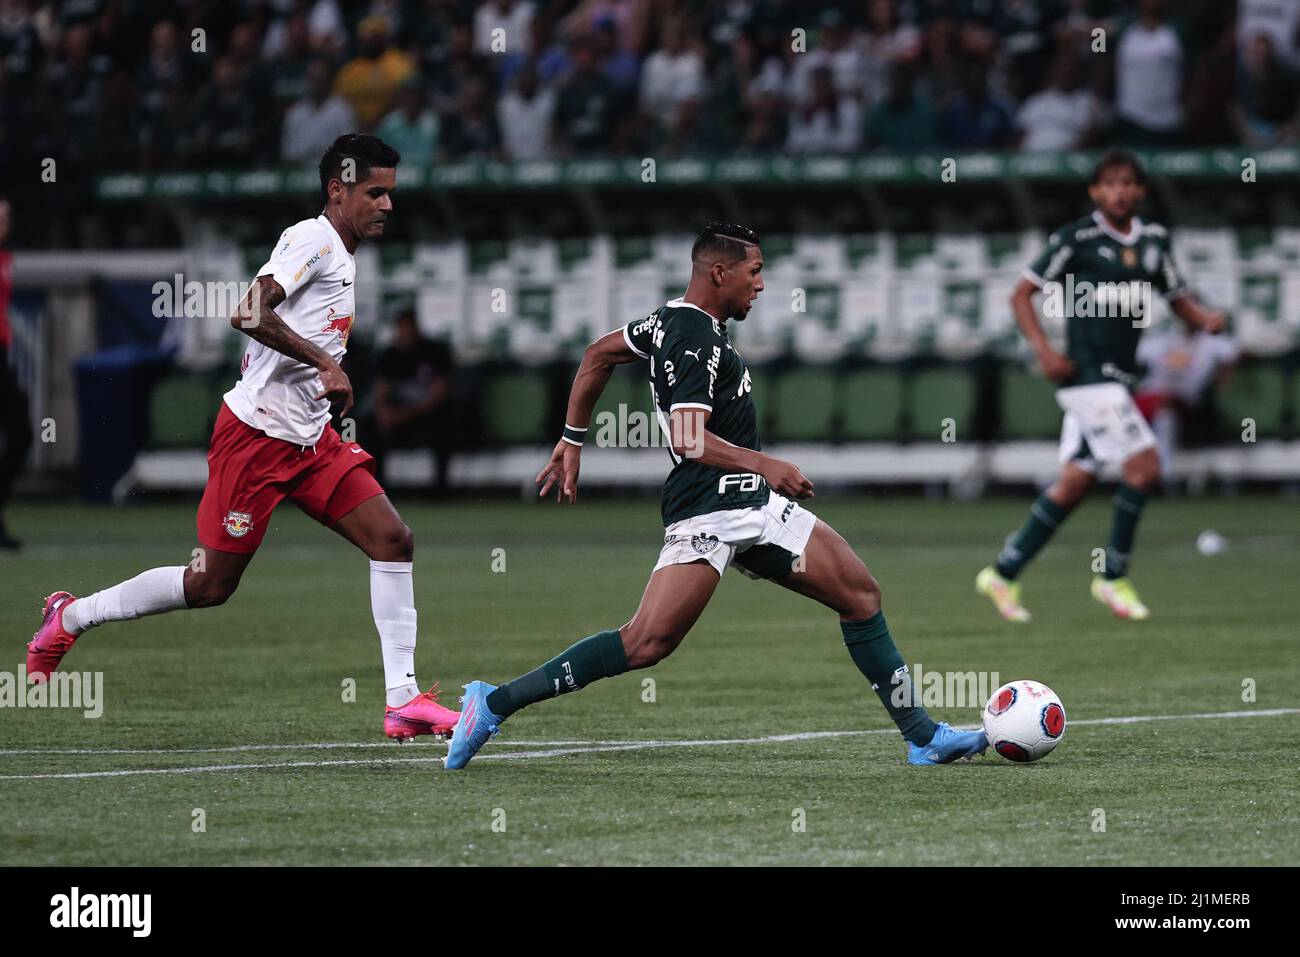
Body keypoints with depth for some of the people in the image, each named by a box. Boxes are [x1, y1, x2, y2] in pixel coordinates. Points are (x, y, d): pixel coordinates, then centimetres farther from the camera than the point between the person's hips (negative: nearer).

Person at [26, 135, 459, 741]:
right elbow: (250, 313, -26)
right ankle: (71, 617, 18)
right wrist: (325, 363, -26)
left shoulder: (343, 258, 16)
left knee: (392, 538, -7)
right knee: (212, 583, -1)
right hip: (256, 434, -9)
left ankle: (403, 700, -8)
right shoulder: (311, 238, -13)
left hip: (309, 438, 9)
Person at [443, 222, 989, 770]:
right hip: (708, 511, -11)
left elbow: (599, 354, 27)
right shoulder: (698, 341, -14)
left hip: (751, 505, 11)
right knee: (647, 642, -21)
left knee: (860, 596, 9)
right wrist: (764, 465, -25)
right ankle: (494, 704, -14)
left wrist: (573, 439, 31)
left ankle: (923, 738, 14)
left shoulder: (671, 319, 15)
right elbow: (689, 440, -23)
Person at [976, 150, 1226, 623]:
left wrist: (1205, 318, -2)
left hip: (1118, 377, 7)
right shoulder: (1076, 238, -6)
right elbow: (1021, 295, -3)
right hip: (1086, 370, -7)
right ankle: (1114, 577, -2)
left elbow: (1178, 299, 20)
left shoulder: (1153, 240, 11)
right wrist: (1043, 351, -15)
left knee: (1074, 483, 9)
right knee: (1144, 465, -14)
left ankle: (1004, 572, 19)